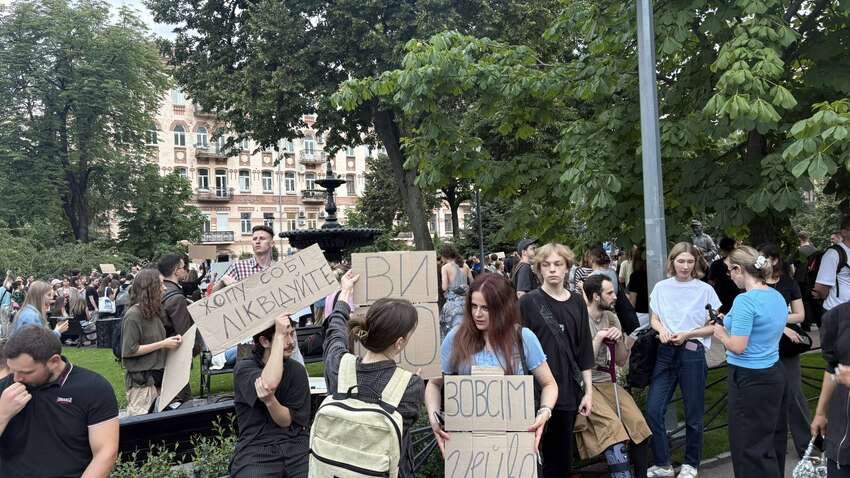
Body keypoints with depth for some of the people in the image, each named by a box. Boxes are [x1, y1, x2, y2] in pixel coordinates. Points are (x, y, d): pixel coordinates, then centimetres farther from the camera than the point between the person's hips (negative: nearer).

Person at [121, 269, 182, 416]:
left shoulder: (153, 311, 10)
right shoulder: (133, 315, -14)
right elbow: (129, 350, -17)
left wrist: (170, 341, 3)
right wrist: (162, 344, -16)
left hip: (157, 377, 8)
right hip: (141, 380, -7)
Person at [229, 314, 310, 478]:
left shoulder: (297, 370, 6)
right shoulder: (244, 367, -1)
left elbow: (287, 421, -1)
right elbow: (269, 384, -23)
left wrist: (270, 400, -21)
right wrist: (279, 336, -17)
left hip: (296, 446, 2)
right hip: (256, 450, -2)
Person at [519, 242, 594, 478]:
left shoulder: (577, 302, 7)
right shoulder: (528, 302, -4)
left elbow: (585, 351, 10)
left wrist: (588, 391, 8)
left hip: (568, 391, 4)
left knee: (562, 457, 11)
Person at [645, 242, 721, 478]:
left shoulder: (705, 290, -3)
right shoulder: (661, 287, 5)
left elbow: (714, 326, -2)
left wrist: (687, 334, -14)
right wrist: (661, 329, -9)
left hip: (692, 354, -3)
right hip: (665, 353, 3)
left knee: (693, 414, 8)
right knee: (653, 410, -2)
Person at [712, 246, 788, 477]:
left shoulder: (745, 301, -21)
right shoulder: (777, 296, 7)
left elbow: (738, 347, -23)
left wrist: (722, 334, -4)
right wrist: (730, 324, 16)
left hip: (751, 380, -9)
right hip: (775, 373, 9)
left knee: (751, 448, 1)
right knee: (773, 439, 21)